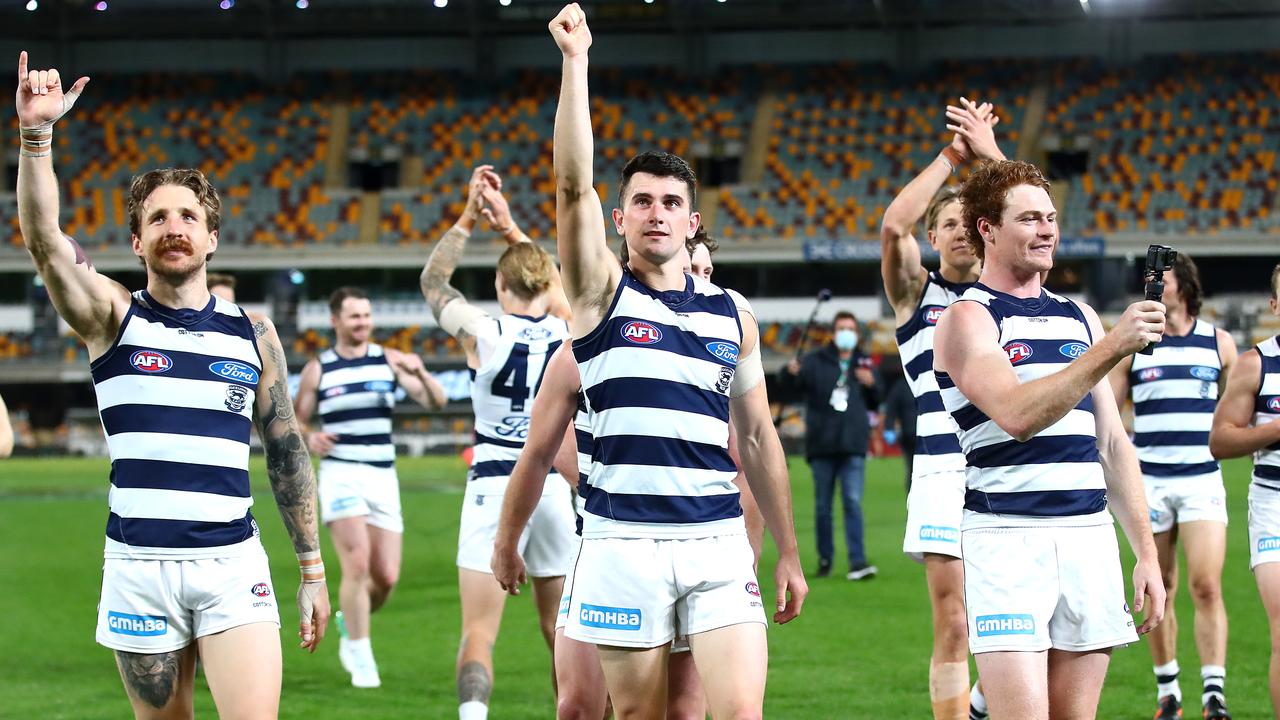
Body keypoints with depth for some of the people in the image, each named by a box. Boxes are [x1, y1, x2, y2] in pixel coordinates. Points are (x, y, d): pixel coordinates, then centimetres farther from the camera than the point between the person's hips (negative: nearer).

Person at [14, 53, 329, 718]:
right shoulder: (111, 316, 4)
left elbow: (287, 456, 13)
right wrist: (36, 133, -27)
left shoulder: (252, 332, 9)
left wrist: (313, 570, 11)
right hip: (139, 564, 0)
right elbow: (43, 239, -13)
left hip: (234, 564, 0)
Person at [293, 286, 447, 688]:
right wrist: (309, 440, -13)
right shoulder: (317, 370, 2)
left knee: (386, 578, 0)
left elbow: (437, 402, -1)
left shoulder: (389, 361, 6)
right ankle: (361, 658, -8)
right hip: (340, 475, -3)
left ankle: (349, 622, 31)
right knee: (357, 563, -18)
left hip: (383, 478, 3)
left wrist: (420, 372, -21)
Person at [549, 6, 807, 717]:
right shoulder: (602, 291, 5)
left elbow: (759, 437, 16)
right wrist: (576, 61, -16)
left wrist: (789, 553, 13)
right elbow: (575, 185, -10)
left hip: (719, 539, 2)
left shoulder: (733, 313, 13)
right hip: (624, 542, -2)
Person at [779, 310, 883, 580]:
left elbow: (876, 402, 19)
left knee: (853, 502, -9)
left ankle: (857, 562, -14)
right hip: (822, 446, -1)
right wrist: (791, 372, -32)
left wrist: (871, 384, -2)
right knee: (822, 506, 7)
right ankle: (825, 558, 19)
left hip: (853, 447, 1)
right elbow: (791, 381, -8)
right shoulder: (816, 361, 4)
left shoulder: (865, 365, 13)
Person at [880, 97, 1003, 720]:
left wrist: (991, 155, -5)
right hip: (945, 472, -2)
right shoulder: (916, 290, 10)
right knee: (953, 630, -5)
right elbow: (893, 225, -9)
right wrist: (952, 156, -5)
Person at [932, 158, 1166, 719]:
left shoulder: (1079, 316, 17)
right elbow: (1016, 414, -20)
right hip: (1006, 539, -6)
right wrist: (1112, 347, -23)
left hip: (1090, 539, 6)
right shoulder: (967, 319, -2)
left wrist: (1146, 552, 14)